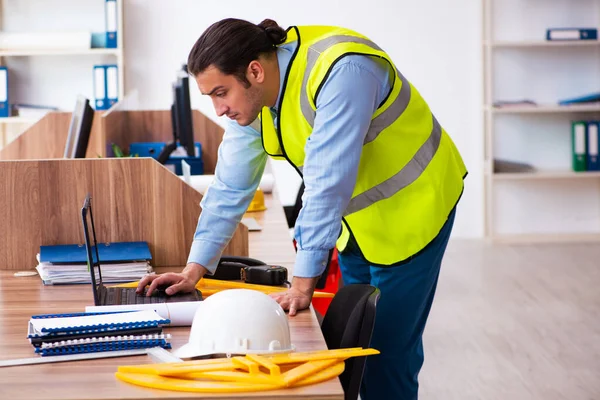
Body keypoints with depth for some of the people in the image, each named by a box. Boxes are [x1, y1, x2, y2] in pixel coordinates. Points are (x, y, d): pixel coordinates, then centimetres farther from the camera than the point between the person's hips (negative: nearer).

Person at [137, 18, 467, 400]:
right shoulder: (250, 94, -8)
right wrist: (195, 268, -8)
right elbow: (230, 186, -2)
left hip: (409, 208, -7)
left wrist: (303, 284, -33)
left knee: (388, 354, -7)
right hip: (359, 219, 7)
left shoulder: (340, 71, -33)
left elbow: (327, 182, -34)